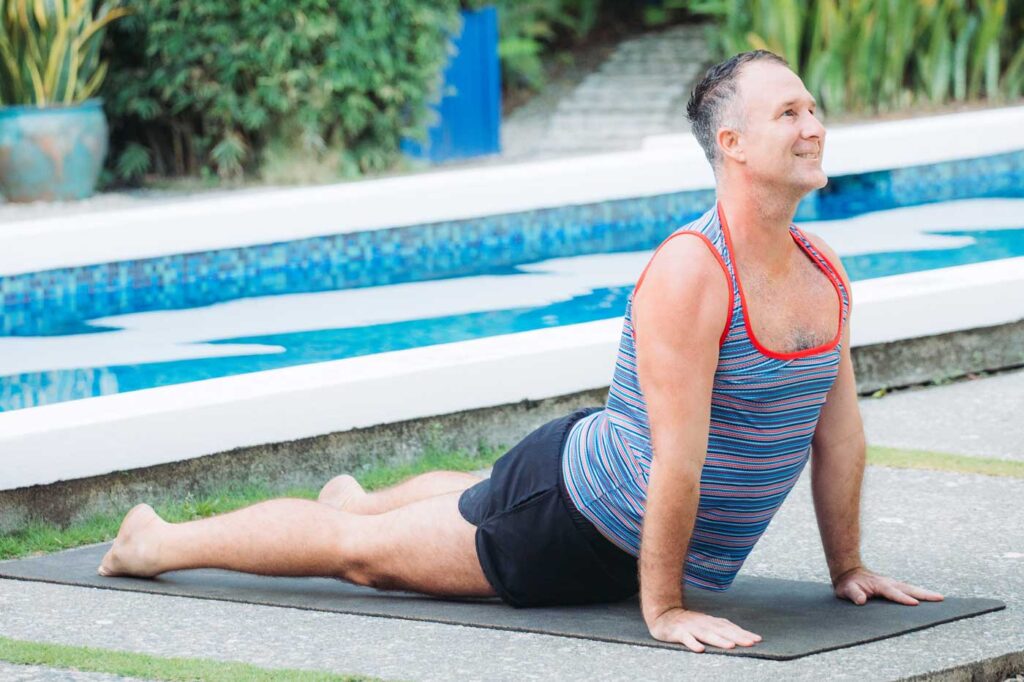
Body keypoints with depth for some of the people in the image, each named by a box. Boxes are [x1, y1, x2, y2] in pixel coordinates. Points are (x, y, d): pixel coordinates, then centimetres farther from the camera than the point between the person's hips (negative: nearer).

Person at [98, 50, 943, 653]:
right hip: (569, 518, -8)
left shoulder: (826, 274, -7)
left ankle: (357, 499, 67)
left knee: (469, 498, 37)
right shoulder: (689, 273, -34)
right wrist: (662, 608, -33)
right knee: (363, 552, 9)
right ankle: (156, 542, 28)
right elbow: (678, 458, -34)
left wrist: (847, 566, 6)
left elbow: (839, 427, 4)